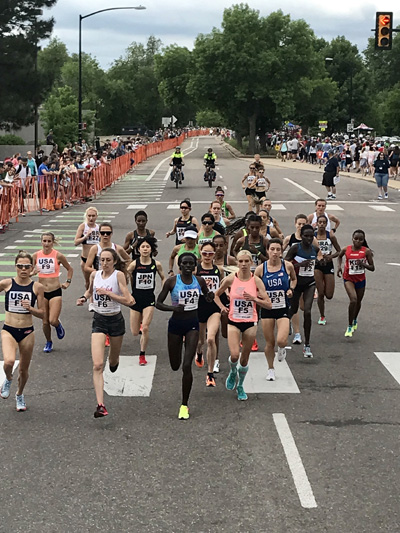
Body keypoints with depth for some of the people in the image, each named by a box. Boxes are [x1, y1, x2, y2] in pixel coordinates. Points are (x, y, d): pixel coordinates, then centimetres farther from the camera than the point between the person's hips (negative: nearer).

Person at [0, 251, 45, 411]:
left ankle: (20, 394, 43)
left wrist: (30, 308, -17)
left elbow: (42, 314, 0)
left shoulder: (37, 287, -3)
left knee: (24, 369, 13)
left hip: (27, 332, 1)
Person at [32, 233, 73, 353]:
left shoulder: (58, 256, -6)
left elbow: (70, 269, 10)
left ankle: (58, 326, 24)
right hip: (42, 292, 2)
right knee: (45, 322, 6)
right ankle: (48, 342, 29)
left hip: (55, 291, -2)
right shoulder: (36, 255, -1)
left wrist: (68, 282, 4)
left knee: (53, 321, -13)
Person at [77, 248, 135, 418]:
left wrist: (108, 293, -22)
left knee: (113, 362, 18)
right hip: (98, 321, 1)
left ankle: (114, 361, 59)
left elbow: (128, 301, -16)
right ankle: (100, 405, -19)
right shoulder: (94, 274, 0)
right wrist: (84, 298, 2)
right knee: (97, 365, -14)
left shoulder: (119, 275, -11)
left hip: (116, 320, -1)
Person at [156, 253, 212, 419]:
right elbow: (158, 303, -6)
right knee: (175, 366, 13)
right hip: (176, 324, 0)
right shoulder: (172, 281, -9)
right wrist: (173, 308, -25)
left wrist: (210, 297, -8)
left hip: (192, 324, 0)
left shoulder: (199, 281, -1)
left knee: (187, 366, -11)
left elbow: (207, 297, 16)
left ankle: (184, 405, 0)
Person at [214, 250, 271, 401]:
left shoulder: (256, 281, -5)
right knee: (234, 355, -17)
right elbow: (216, 295, 12)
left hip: (250, 322, 1)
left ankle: (240, 386, 31)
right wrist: (222, 307, -4)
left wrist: (254, 299, -19)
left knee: (245, 358, 7)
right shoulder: (230, 279, -5)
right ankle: (233, 372, 19)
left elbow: (268, 305, -5)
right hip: (233, 322, -1)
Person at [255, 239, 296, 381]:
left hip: (283, 308, 0)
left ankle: (282, 349, 21)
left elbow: (294, 279, 15)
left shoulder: (287, 266, -6)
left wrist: (291, 289, -3)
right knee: (269, 343, 7)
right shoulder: (261, 268, -8)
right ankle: (271, 369, 31)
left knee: (281, 341, -18)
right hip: (267, 308, 1)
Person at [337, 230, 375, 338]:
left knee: (358, 302, 18)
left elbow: (372, 268, -6)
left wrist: (363, 264, -24)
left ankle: (355, 320, 49)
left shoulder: (366, 251, -11)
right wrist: (339, 266, -2)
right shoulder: (346, 250, -9)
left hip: (360, 280, 2)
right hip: (348, 279, -2)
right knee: (353, 300, -22)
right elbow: (339, 257, 15)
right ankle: (350, 326, -10)